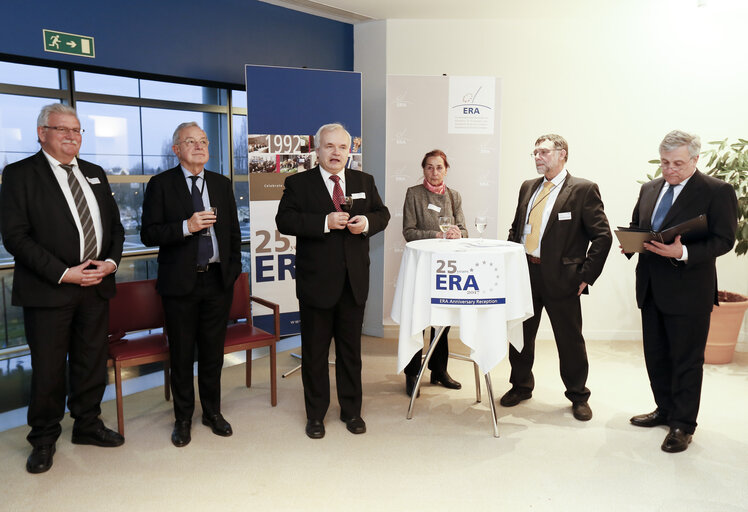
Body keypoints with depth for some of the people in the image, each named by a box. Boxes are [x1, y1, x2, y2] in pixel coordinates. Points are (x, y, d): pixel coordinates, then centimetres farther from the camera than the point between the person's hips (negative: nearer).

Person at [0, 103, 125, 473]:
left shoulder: (95, 174, 13)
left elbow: (114, 224, 15)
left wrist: (111, 261, -4)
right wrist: (63, 273, -17)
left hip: (96, 286, 5)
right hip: (48, 290, -5)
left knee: (92, 362, 14)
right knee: (48, 369, 6)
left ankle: (87, 424, 33)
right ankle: (44, 440, 26)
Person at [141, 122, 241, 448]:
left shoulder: (222, 184, 9)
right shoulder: (161, 185, -2)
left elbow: (233, 231, 13)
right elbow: (149, 235, -8)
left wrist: (233, 269, 6)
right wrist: (186, 226, -22)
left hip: (218, 280, 3)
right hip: (180, 283, -3)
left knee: (213, 351, 12)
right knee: (181, 355, 8)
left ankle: (213, 412, 29)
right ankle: (183, 418, 25)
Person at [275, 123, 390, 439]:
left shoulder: (364, 182, 10)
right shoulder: (298, 183, -2)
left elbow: (382, 214, 12)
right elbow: (284, 220, -13)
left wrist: (367, 222, -10)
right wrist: (325, 222, -23)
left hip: (355, 282, 3)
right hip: (316, 282, -3)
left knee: (351, 349, 14)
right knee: (314, 351, 9)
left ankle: (351, 411, 31)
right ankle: (315, 415, 26)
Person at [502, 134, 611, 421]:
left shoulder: (583, 190, -5)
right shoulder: (528, 188, 13)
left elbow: (602, 236, -8)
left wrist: (587, 275, -12)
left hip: (561, 278, -5)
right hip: (524, 274, 5)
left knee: (570, 340, 7)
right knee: (520, 334, 14)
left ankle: (578, 396, 28)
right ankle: (521, 386, 35)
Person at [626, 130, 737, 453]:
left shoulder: (717, 192, -7)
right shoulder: (649, 189, 11)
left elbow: (724, 240, -13)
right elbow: (635, 227, 19)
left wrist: (683, 252, -28)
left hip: (689, 292, -6)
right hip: (652, 289, 6)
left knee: (687, 361, 4)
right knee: (655, 356, 16)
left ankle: (682, 425, 18)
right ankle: (665, 410, 34)